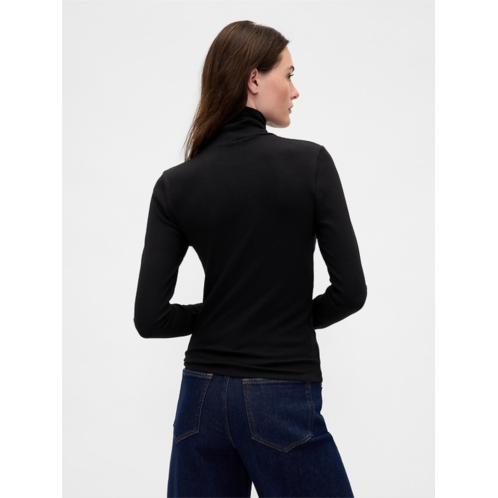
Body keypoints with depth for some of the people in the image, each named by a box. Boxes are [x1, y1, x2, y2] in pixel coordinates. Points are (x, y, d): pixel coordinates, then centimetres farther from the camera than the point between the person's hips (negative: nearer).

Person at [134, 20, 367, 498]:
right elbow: (351, 289, -8)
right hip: (283, 401, -3)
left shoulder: (176, 185, -2)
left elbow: (150, 317, -4)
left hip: (202, 397, 4)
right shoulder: (310, 163, -9)